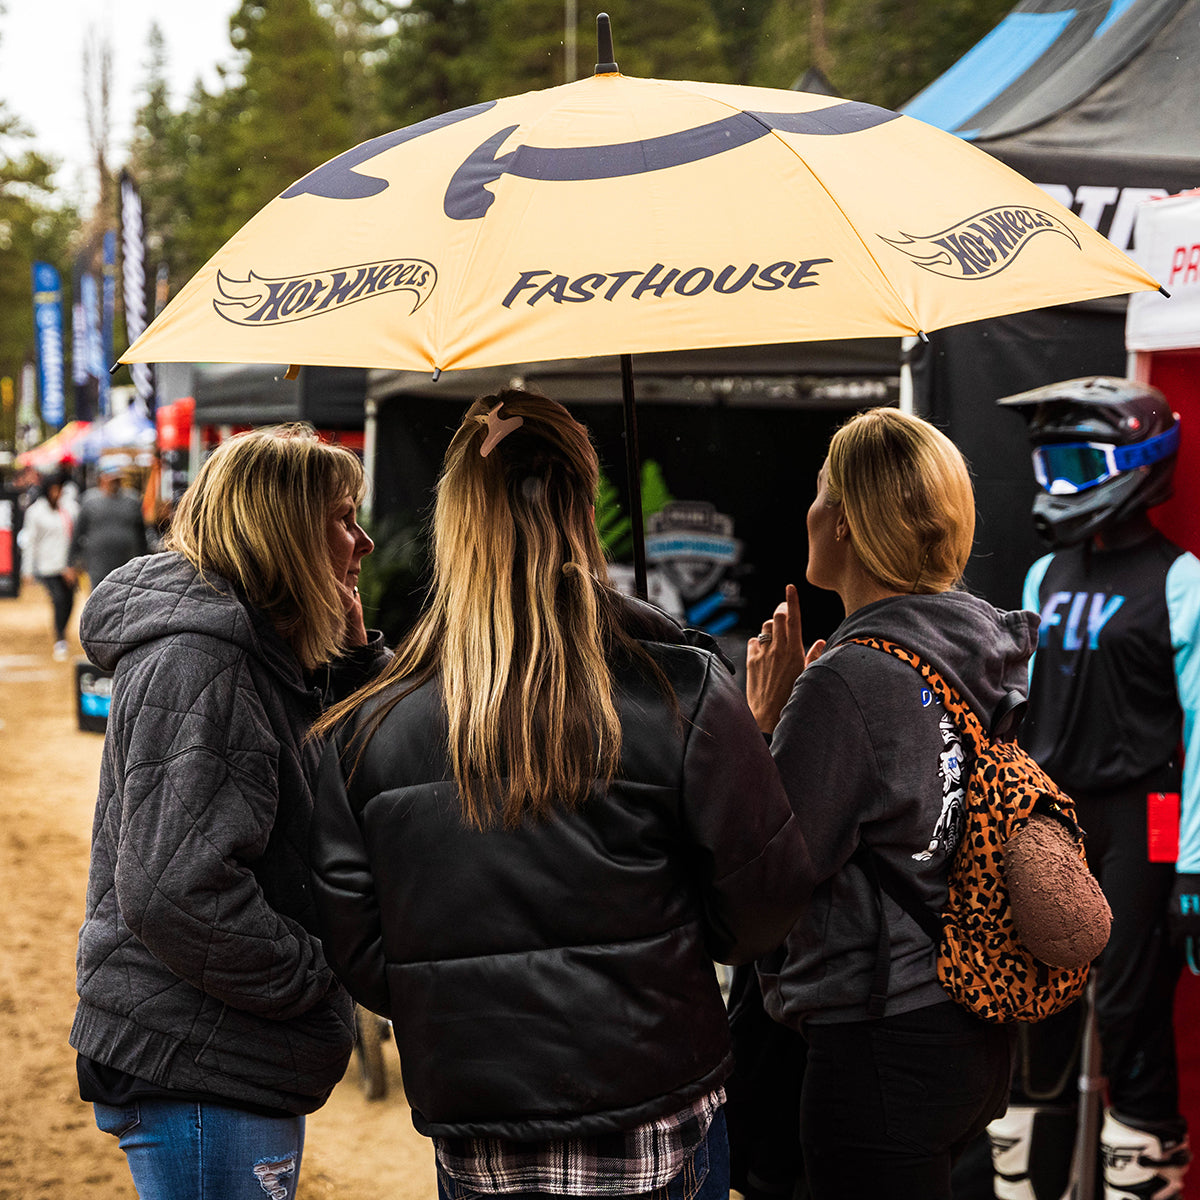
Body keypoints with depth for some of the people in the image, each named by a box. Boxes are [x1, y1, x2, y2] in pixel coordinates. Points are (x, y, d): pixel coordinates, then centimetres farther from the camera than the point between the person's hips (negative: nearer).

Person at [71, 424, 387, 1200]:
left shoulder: (261, 656, 11)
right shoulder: (194, 666, -20)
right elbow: (172, 890, -28)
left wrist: (356, 652, 2)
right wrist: (316, 976, -18)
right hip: (196, 1076, -10)